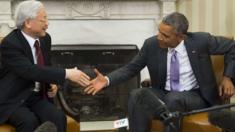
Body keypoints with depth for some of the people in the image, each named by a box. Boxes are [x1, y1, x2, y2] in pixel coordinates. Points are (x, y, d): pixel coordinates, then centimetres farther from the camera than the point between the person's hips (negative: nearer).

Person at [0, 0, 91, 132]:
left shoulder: (45, 38, 4)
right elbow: (30, 71, -31)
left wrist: (51, 85, -1)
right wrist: (66, 73, -34)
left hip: (37, 97, 6)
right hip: (12, 100, -6)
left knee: (58, 118, -23)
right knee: (30, 121, -35)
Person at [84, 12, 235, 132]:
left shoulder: (200, 41, -16)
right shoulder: (151, 44, -9)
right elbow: (131, 68, 1)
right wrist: (107, 80, -14)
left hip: (194, 96, -3)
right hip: (164, 94, 3)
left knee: (173, 99, -38)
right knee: (137, 95, -27)